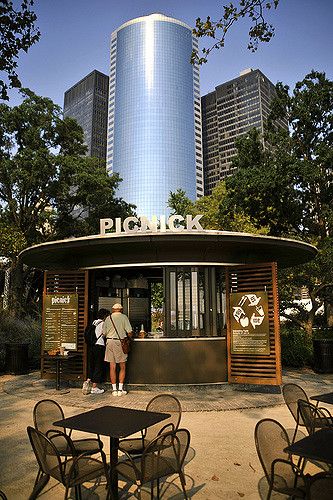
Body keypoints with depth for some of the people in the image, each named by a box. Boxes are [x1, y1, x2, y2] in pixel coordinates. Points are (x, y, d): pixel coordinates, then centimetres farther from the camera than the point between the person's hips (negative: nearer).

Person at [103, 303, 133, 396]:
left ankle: (114, 389, 10)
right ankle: (120, 389, 5)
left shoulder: (108, 318, 8)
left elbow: (104, 333, 6)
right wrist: (129, 337, 14)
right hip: (120, 342, -3)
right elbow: (129, 332, -7)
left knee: (112, 367, 7)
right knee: (122, 367, 8)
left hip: (110, 341, 3)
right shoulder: (124, 317, -1)